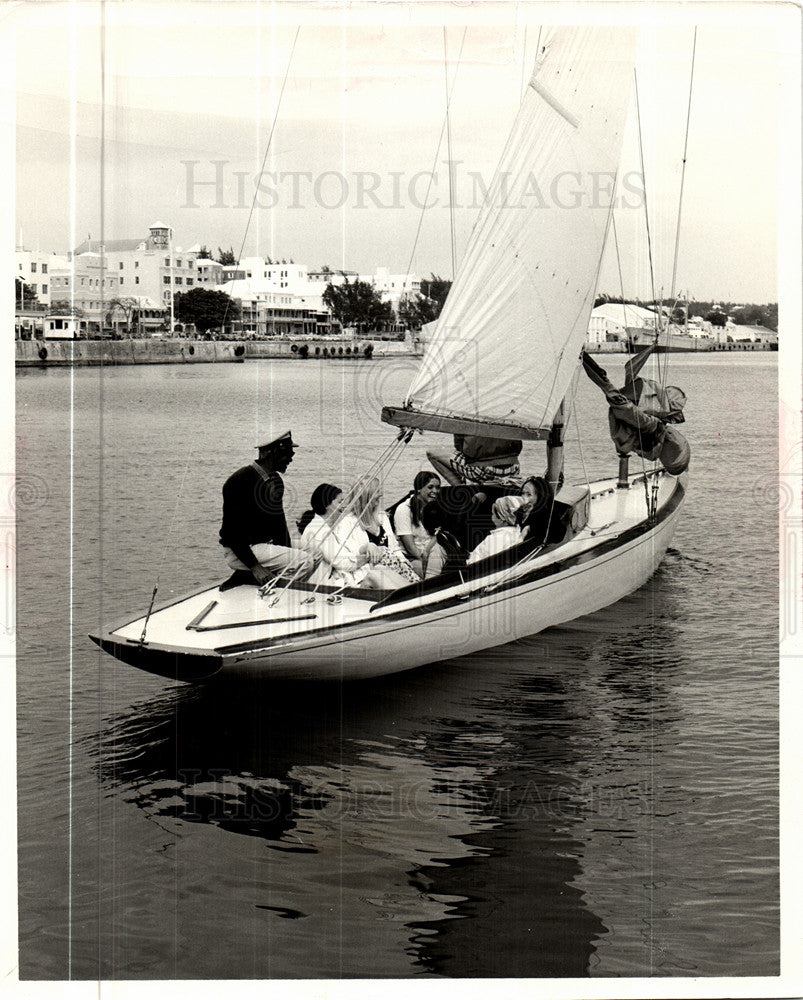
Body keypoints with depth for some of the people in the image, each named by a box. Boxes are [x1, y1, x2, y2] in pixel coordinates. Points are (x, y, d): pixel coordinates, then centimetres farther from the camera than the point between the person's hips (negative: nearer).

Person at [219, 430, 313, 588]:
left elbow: (279, 522, 18)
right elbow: (232, 530, -20)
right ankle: (247, 576, -12)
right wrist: (255, 566, -26)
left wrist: (287, 557, 3)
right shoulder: (240, 480, -16)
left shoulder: (276, 481, 11)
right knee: (304, 562, -19)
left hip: (265, 546, 9)